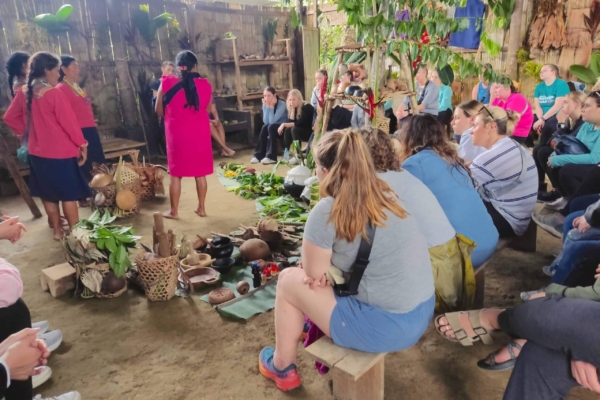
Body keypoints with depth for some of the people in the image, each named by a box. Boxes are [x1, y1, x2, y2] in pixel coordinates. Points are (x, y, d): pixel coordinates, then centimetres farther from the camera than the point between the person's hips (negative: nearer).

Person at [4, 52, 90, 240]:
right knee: (68, 194, 2)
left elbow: (10, 118, 13)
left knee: (48, 193, 17)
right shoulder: (54, 93, -18)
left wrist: (26, 133, 19)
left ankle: (57, 230, 27)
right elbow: (69, 122, -15)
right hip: (61, 152, -7)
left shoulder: (25, 93, 4)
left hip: (37, 152, 7)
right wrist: (82, 144, -6)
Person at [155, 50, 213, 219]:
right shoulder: (205, 85, -2)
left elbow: (159, 111, 3)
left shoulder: (167, 83, -7)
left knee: (176, 174, 8)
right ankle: (201, 208, 20)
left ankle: (174, 211, 16)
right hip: (200, 134, 2)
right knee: (200, 173, 11)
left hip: (178, 135, -2)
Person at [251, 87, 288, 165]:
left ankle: (271, 157, -31)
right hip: (273, 128, 5)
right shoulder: (265, 104, -4)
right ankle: (259, 155, -20)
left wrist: (271, 106, -27)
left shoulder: (282, 104, -21)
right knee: (264, 127, -24)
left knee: (271, 127, -30)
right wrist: (267, 107, -20)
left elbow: (272, 121, -28)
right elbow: (266, 121, -14)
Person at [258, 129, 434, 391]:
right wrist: (328, 269, 6)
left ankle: (282, 367, 28)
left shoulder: (327, 211, -19)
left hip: (385, 326, -8)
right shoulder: (388, 195, 5)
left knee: (288, 280, 10)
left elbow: (314, 273, -7)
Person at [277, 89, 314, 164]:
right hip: (300, 131, 7)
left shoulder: (307, 107, -19)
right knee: (287, 129, -13)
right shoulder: (295, 108, 4)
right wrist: (292, 109, -15)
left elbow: (300, 123, -26)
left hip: (311, 132, -7)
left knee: (294, 129, -28)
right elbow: (291, 122, -7)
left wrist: (284, 124, -25)